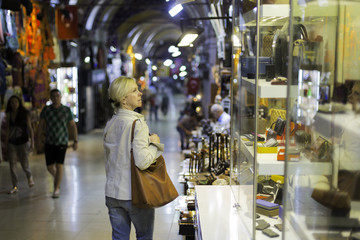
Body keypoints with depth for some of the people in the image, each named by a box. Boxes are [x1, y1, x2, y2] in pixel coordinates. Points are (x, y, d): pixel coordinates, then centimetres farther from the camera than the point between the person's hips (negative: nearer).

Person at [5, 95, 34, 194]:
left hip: (23, 142, -3)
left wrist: (32, 142, -9)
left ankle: (29, 177, 32)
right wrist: (6, 143, 3)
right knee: (12, 165, 1)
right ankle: (15, 186, 11)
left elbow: (30, 128, -5)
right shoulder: (9, 114, 2)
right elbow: (7, 129, 5)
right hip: (12, 143, 3)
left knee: (25, 165, -1)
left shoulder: (25, 114, -6)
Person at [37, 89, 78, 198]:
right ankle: (57, 177, 38)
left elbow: (73, 126, 1)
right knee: (50, 167, 5)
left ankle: (56, 188, 3)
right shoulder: (46, 110, 1)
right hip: (49, 143, 2)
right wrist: (39, 140, -2)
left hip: (62, 142, -2)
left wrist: (75, 141, -3)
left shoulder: (66, 110, -2)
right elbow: (41, 125, 4)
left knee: (59, 165, -9)